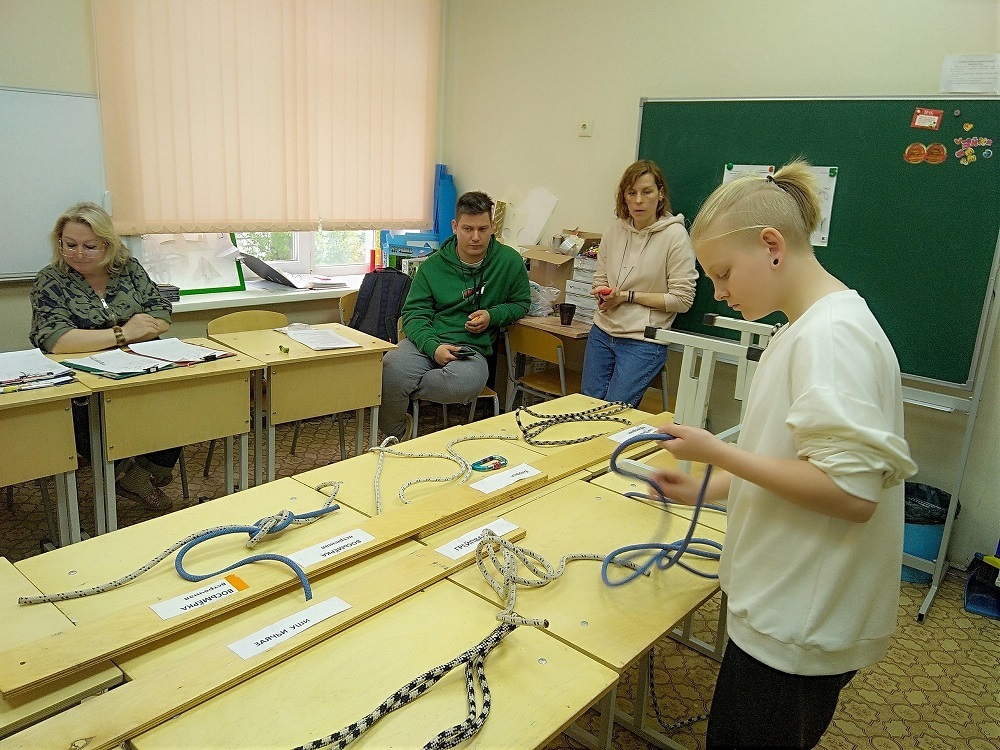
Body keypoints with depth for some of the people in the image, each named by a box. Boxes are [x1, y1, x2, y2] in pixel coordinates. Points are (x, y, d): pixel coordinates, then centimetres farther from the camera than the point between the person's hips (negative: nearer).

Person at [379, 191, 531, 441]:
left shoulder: (510, 261, 7)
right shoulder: (433, 265, 7)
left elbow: (521, 303, 20)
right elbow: (414, 313, 4)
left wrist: (493, 315, -2)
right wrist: (432, 346, -17)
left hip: (472, 348, 0)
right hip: (426, 341, 1)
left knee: (464, 384, -39)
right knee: (391, 367, -33)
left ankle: (403, 387, -10)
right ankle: (396, 435, -4)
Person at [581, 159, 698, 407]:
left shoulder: (675, 235, -10)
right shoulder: (614, 231, 5)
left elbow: (682, 299, -12)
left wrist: (627, 296, -14)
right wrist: (603, 294, -10)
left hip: (644, 341, -5)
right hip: (602, 332, 5)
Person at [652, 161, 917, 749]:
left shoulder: (832, 335, -22)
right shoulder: (808, 327, 9)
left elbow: (850, 491, -27)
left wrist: (718, 453, -21)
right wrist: (707, 488, 9)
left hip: (802, 627, -9)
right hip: (787, 605, 9)